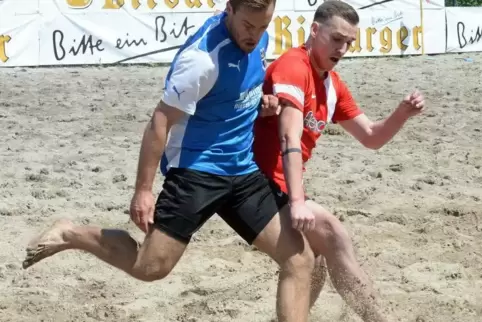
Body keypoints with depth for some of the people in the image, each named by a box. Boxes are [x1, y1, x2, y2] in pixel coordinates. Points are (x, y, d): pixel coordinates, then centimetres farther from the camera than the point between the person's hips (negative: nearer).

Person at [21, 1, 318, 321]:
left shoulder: (259, 39, 2)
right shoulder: (203, 57, -22)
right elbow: (160, 121, -18)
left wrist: (263, 99, 2)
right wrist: (143, 190, -17)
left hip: (243, 170, 7)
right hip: (197, 170, -7)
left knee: (300, 259, -3)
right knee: (150, 267, -7)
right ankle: (70, 235, 16)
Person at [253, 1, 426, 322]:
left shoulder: (333, 84, 13)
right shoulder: (293, 67, -15)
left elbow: (371, 137, 16)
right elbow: (290, 139, -26)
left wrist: (402, 114, -4)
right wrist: (298, 201, -35)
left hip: (280, 186, 10)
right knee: (332, 234, -21)